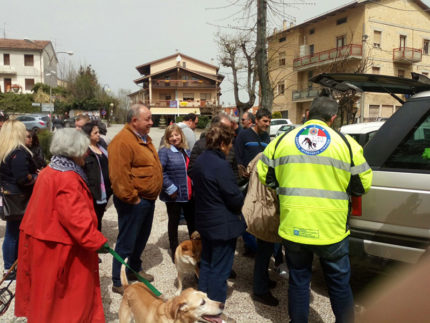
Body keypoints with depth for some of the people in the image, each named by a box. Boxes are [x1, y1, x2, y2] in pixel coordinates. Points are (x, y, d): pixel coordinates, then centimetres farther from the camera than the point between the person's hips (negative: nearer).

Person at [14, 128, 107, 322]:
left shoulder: (48, 172, 8)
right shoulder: (68, 179, -23)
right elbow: (77, 218, -29)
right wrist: (97, 242, -24)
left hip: (43, 239, 10)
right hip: (60, 247, -10)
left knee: (46, 291, 22)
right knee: (66, 294, 6)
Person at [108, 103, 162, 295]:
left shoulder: (144, 138, 12)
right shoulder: (122, 141, -20)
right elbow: (119, 175, -26)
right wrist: (131, 198, -20)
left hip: (148, 199, 10)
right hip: (134, 202, -10)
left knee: (142, 238, 23)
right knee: (126, 243, 2)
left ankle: (135, 269, 42)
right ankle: (118, 283, 17)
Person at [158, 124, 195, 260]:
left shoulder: (186, 151, 11)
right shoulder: (164, 151, -10)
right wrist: (170, 189, -20)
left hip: (189, 194, 6)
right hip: (174, 196, -6)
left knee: (192, 221, 16)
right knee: (174, 222, 10)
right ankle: (174, 249, 26)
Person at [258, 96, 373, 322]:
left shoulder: (282, 141, -1)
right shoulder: (346, 143, -5)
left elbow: (264, 176, 7)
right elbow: (364, 184, 2)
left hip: (293, 227, 2)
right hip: (332, 229, -1)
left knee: (298, 281, 19)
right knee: (340, 284, 18)